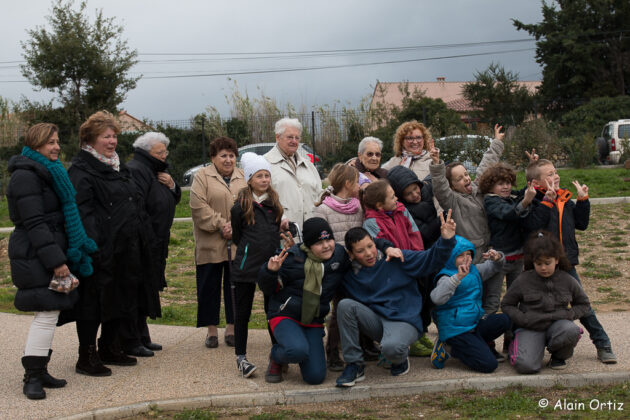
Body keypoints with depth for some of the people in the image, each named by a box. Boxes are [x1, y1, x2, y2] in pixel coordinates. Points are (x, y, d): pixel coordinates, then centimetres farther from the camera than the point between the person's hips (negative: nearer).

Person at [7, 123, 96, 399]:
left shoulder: (49, 173, 19)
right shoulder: (25, 175, -12)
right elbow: (34, 223, -19)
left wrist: (61, 256, 20)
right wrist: (55, 260, -22)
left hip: (50, 253, 10)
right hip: (35, 257, -10)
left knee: (49, 313, 11)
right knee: (47, 313, -12)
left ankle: (39, 371, 19)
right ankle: (32, 377, -6)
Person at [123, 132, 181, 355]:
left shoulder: (157, 170, 18)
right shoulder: (135, 170, -15)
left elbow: (174, 199, 23)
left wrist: (172, 185, 2)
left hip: (155, 244, 10)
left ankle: (142, 337, 25)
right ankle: (130, 342, 2)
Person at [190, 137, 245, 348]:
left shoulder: (244, 178, 12)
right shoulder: (202, 176, 2)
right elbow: (199, 207, -9)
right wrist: (220, 225, -13)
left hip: (238, 245, 2)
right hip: (210, 244, -2)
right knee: (209, 286, 4)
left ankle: (231, 327, 18)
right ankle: (211, 330, 16)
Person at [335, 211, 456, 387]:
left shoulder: (396, 260, -5)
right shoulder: (350, 276, 4)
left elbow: (430, 259, -10)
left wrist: (446, 240, -26)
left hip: (405, 321, -4)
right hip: (376, 322, 4)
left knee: (391, 348, -37)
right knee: (345, 305, -22)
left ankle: (401, 357, 5)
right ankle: (354, 365, -12)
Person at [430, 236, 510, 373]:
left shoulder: (474, 270, 11)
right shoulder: (447, 277, -15)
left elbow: (494, 267, 25)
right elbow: (437, 298, -35)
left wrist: (497, 258, 0)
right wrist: (458, 277, -42)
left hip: (474, 324, 8)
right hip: (455, 330, -8)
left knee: (503, 320, -16)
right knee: (489, 364, -18)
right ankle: (453, 349, 2)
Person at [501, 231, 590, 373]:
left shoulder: (567, 281, 2)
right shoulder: (523, 281, -3)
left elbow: (584, 305, 16)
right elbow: (506, 305, 6)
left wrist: (569, 314, -5)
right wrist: (523, 318, -11)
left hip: (557, 325, 2)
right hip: (530, 329, -2)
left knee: (571, 331, -36)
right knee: (526, 366, -28)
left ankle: (559, 356, 0)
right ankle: (516, 347, 11)